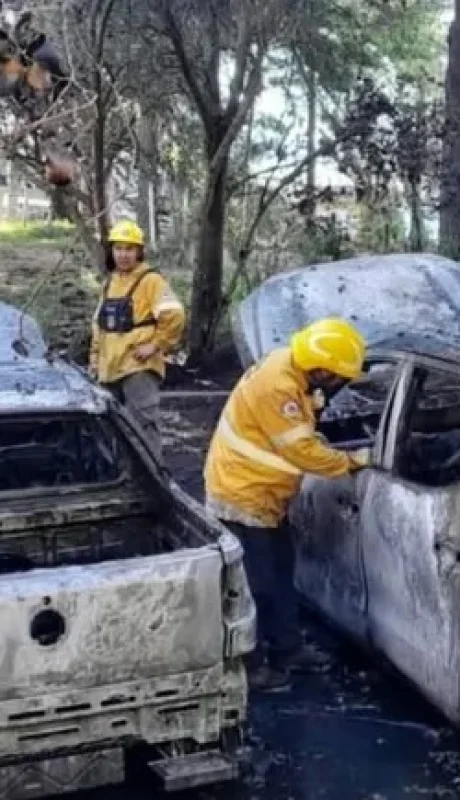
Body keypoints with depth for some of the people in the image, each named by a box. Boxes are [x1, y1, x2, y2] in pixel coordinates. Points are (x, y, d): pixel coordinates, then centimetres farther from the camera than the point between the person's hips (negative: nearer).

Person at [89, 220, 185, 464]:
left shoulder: (151, 280, -6)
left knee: (144, 423, -11)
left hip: (139, 367, -8)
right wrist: (95, 357, 21)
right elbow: (99, 324, 26)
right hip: (110, 368, 8)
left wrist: (156, 345, -15)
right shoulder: (109, 284, 17)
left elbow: (174, 315, -17)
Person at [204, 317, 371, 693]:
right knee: (255, 583, -1)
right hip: (242, 494, -10)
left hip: (264, 493, 10)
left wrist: (338, 454, -2)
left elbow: (303, 437, 12)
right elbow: (301, 450, -24)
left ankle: (288, 647, 31)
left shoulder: (292, 372, 3)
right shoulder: (276, 384, -28)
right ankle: (247, 664, 12)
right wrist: (350, 462, -12)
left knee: (280, 573, 18)